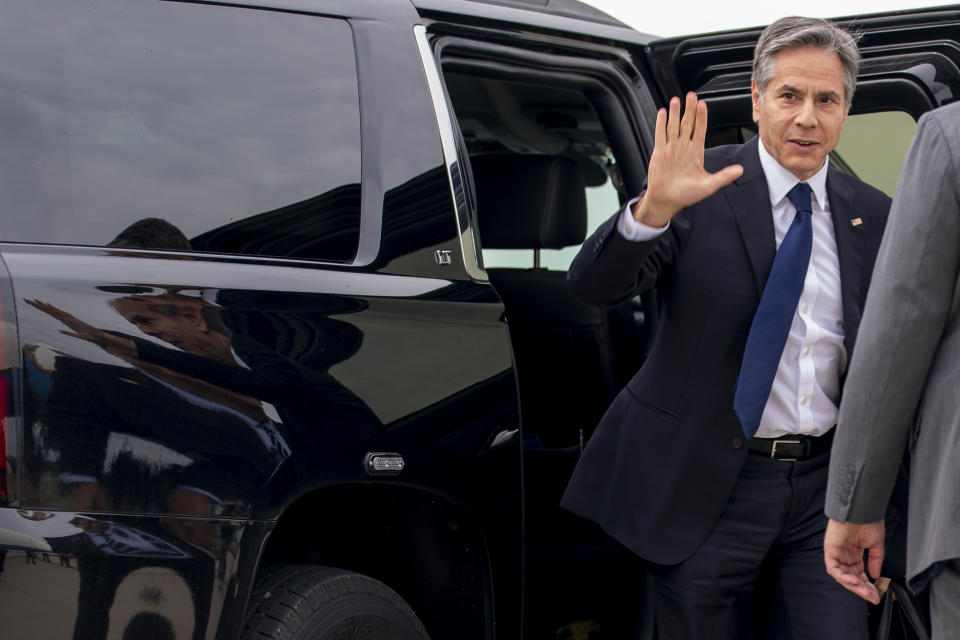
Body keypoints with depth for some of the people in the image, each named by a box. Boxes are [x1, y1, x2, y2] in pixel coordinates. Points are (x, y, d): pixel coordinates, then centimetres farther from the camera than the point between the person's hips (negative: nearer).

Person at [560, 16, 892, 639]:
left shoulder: (873, 215, 8)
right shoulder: (702, 186, -5)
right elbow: (594, 283, -16)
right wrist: (655, 208, -34)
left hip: (824, 490, 3)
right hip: (705, 487, -3)